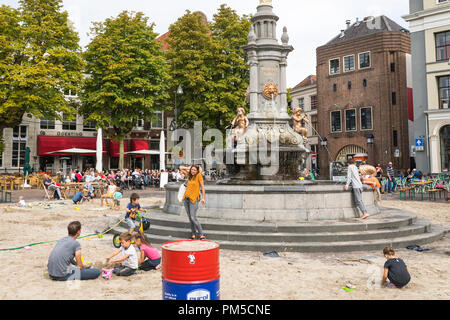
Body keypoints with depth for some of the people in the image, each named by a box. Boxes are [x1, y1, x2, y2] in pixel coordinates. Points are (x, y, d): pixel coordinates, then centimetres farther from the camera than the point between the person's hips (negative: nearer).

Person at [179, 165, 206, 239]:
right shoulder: (189, 175, 10)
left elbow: (202, 186, -6)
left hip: (193, 199, -6)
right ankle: (194, 234, 15)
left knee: (193, 218, -11)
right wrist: (189, 168, 12)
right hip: (186, 198, 6)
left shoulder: (199, 175, -5)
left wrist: (203, 198, -10)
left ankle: (201, 234, -4)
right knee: (189, 217, 7)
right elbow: (181, 168, 21)